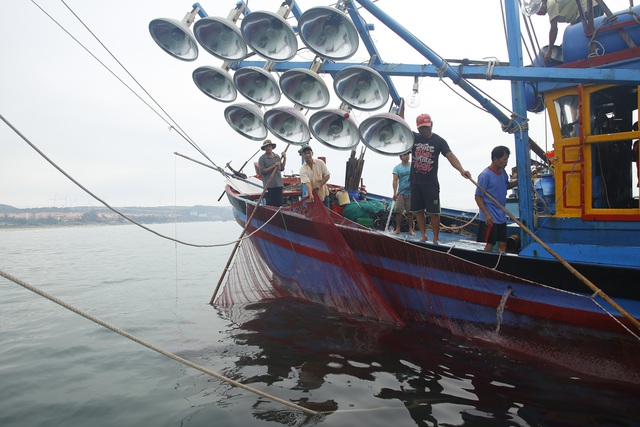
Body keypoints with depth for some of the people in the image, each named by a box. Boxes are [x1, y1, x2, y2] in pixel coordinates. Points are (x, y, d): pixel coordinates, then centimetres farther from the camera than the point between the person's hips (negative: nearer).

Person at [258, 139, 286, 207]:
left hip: (278, 184, 5)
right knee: (270, 204, -2)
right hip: (269, 185, -5)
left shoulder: (277, 156, 13)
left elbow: (281, 168, 15)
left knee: (279, 204, 6)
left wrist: (284, 159, 5)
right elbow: (262, 171, -12)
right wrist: (273, 166, -15)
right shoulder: (262, 158, -3)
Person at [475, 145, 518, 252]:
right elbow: (478, 196, -14)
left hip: (501, 217, 8)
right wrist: (486, 214, -20)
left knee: (503, 244, 13)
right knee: (489, 244, -1)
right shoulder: (485, 175, -17)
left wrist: (518, 181, 5)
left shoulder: (503, 172, 6)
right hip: (490, 218, -8)